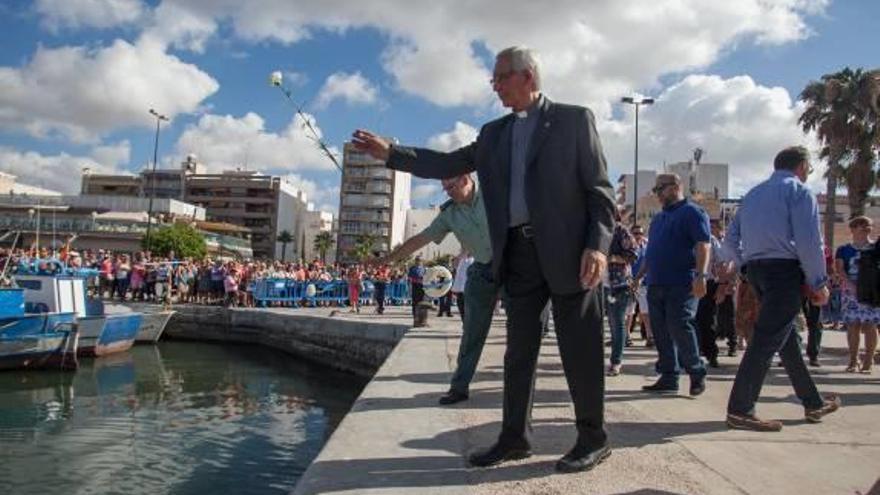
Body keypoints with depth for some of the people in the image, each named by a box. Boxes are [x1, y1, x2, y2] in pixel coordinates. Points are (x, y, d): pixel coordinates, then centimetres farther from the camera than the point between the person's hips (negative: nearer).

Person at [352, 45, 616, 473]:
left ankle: (592, 439, 16)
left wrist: (598, 245, -15)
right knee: (518, 349, 11)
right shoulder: (494, 133, 17)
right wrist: (391, 153, 3)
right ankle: (514, 437, 22)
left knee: (579, 347, 2)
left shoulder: (574, 118, 2)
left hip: (565, 250, -5)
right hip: (517, 253, 5)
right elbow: (449, 164, 13)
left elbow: (600, 188, -3)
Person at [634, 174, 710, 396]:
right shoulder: (658, 217, 22)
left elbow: (703, 246, -13)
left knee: (679, 328, -10)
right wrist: (640, 276, 22)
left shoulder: (692, 212, -3)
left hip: (682, 284, -8)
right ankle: (668, 377, 12)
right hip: (656, 284, 8)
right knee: (661, 332, 6)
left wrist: (701, 276, -23)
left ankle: (697, 373, 7)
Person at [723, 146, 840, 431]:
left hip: (756, 271, 8)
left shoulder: (753, 194, 20)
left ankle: (814, 403, 30)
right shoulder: (799, 191, -2)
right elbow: (809, 242, -12)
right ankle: (740, 410, -10)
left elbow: (730, 242, 17)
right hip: (785, 269, -8)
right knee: (767, 339, -9)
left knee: (786, 337, 16)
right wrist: (819, 284, -5)